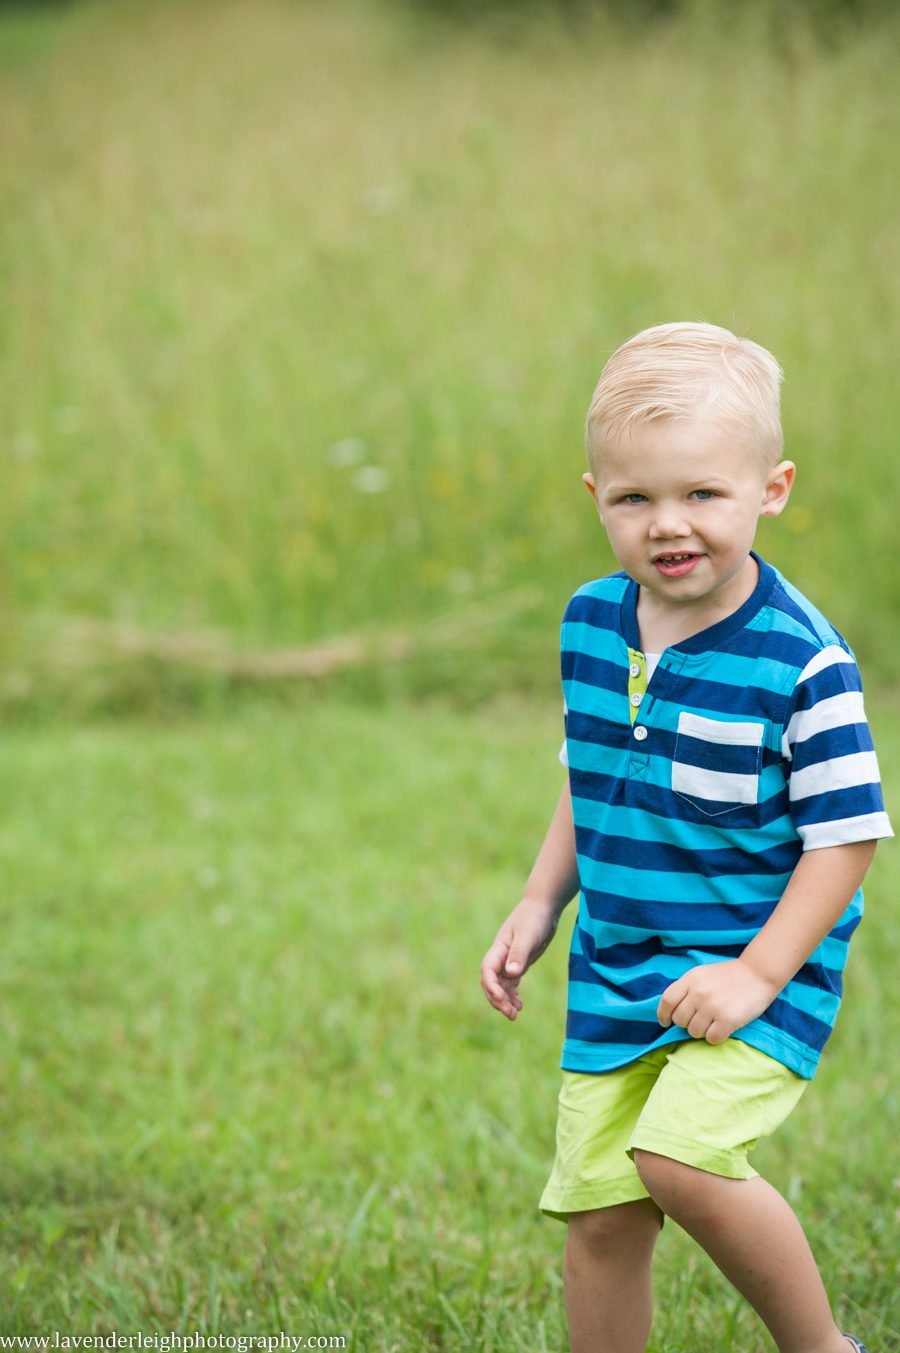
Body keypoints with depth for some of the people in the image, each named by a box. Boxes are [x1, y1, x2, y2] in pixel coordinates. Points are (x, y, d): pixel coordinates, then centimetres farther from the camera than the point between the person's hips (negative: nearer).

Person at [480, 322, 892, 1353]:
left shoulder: (801, 663, -17)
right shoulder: (591, 624, 3)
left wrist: (760, 973, -20)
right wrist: (539, 907, 12)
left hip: (754, 966, -6)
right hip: (616, 972, 6)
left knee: (679, 1156, -26)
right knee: (596, 1219, 5)